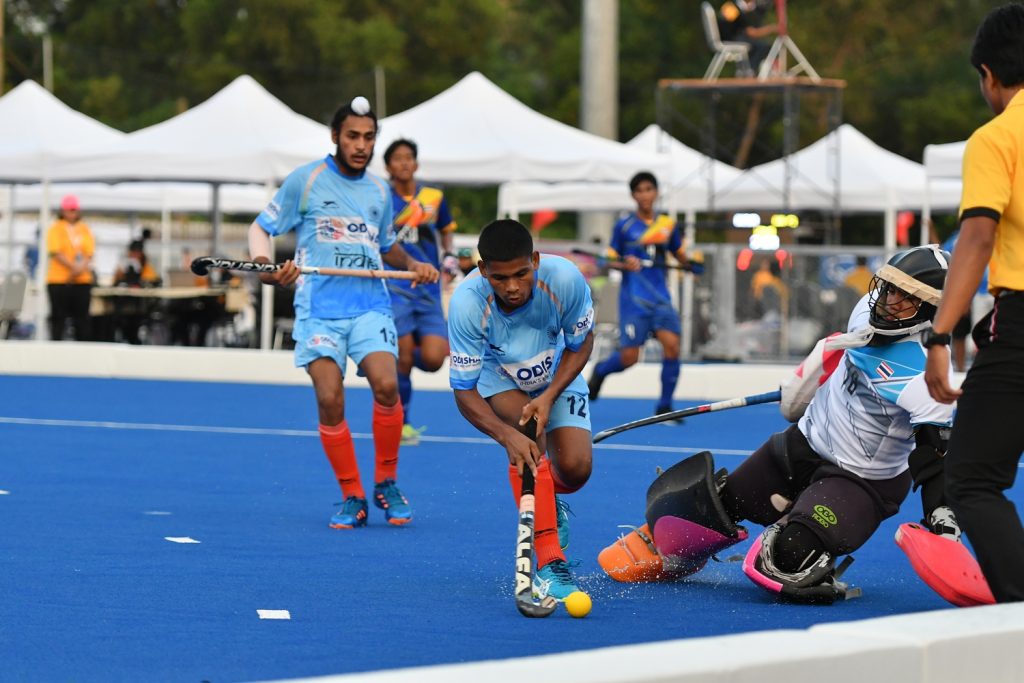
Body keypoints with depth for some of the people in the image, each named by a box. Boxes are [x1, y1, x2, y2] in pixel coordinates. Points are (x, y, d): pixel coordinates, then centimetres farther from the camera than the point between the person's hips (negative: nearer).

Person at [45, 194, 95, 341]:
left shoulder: (85, 229, 11)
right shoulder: (56, 229, 1)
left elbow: (89, 253, 3)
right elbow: (56, 253, -9)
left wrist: (80, 269, -15)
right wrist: (74, 267, -19)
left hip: (82, 280, 3)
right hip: (59, 280, -3)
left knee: (82, 317, 2)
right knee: (58, 318, -2)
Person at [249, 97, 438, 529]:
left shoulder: (379, 191, 15)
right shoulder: (305, 181, 3)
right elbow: (261, 228, 6)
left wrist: (413, 264, 11)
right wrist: (264, 264, -14)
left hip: (370, 306, 2)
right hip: (319, 310, -2)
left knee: (386, 384, -19)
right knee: (329, 400, -13)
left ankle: (386, 483, 0)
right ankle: (352, 497, 2)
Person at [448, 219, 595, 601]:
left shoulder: (565, 279, -34)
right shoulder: (467, 304, -36)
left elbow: (581, 344, -14)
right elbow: (464, 393, -31)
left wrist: (549, 397, -27)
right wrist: (507, 436, -47)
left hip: (558, 375, 2)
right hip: (498, 379, -2)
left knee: (575, 468, -15)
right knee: (527, 440, -31)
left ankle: (548, 501, 25)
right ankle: (550, 565, -31)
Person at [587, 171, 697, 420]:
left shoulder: (668, 226, 9)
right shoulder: (623, 226, 1)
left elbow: (681, 257, 20)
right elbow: (610, 259, 5)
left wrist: (692, 262, -2)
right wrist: (625, 265, -16)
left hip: (660, 297, 3)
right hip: (633, 298, -3)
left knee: (671, 344, -17)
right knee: (629, 357, -7)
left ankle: (664, 407, -4)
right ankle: (600, 370, 30)